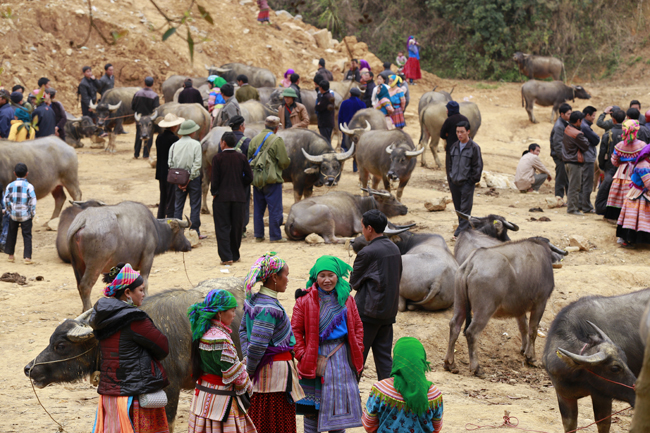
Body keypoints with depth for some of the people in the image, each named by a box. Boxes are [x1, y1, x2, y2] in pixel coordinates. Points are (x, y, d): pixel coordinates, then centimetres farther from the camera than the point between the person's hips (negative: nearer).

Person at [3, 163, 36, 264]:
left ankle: (11, 255, 25)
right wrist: (33, 213, 2)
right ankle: (27, 257, -3)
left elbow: (5, 200, -1)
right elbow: (33, 201, -10)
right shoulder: (29, 186, -9)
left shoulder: (10, 186, -2)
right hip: (26, 215, -2)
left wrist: (8, 210, 12)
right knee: (27, 236, 2)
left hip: (13, 214, 2)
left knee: (11, 235, 17)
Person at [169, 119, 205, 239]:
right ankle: (195, 231, 3)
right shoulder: (196, 145, -9)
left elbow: (170, 163, 0)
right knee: (195, 206, 3)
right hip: (194, 179, -3)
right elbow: (197, 164, -14)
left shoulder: (174, 145, 2)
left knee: (178, 206, 10)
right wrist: (190, 179, -9)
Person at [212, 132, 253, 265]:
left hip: (222, 197, -3)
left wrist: (214, 193, 5)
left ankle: (226, 257, -9)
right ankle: (235, 256, 19)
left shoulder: (218, 158, -7)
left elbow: (215, 179, -9)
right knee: (236, 227, 13)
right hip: (239, 197, 3)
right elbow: (249, 177, 1)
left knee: (223, 227, 0)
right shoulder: (242, 157, 2)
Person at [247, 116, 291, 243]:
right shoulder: (277, 140, -10)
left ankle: (258, 236, 15)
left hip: (256, 179, 5)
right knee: (275, 209, 2)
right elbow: (284, 162, -11)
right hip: (272, 180, -5)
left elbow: (249, 159, 10)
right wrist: (288, 161, 10)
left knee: (258, 209, 12)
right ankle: (275, 236, 4)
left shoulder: (254, 140, 6)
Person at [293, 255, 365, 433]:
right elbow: (295, 331, -4)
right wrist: (303, 356, -12)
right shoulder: (305, 301, -5)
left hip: (342, 359, 4)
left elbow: (357, 327, 14)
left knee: (339, 405, 9)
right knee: (312, 409, 1)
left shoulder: (347, 300, 7)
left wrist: (357, 351, 3)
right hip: (316, 357, -4)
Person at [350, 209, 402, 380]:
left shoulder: (367, 252, -17)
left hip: (368, 312, -7)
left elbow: (354, 281, -8)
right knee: (384, 356, 10)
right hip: (389, 311, 7)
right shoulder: (395, 249, 7)